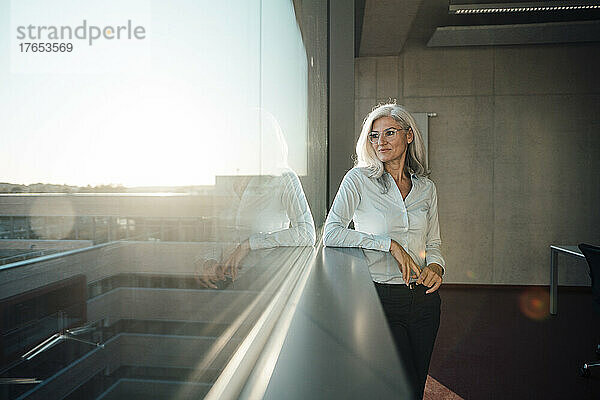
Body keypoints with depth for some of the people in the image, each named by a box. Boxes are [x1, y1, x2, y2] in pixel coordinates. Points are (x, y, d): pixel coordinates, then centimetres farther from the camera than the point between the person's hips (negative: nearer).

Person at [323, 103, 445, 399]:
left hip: (424, 299, 5)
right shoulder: (359, 179, -5)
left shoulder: (426, 188, 8)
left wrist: (435, 266, -7)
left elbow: (433, 244, 15)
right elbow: (331, 234, -15)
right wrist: (390, 244, -19)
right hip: (381, 298, -4)